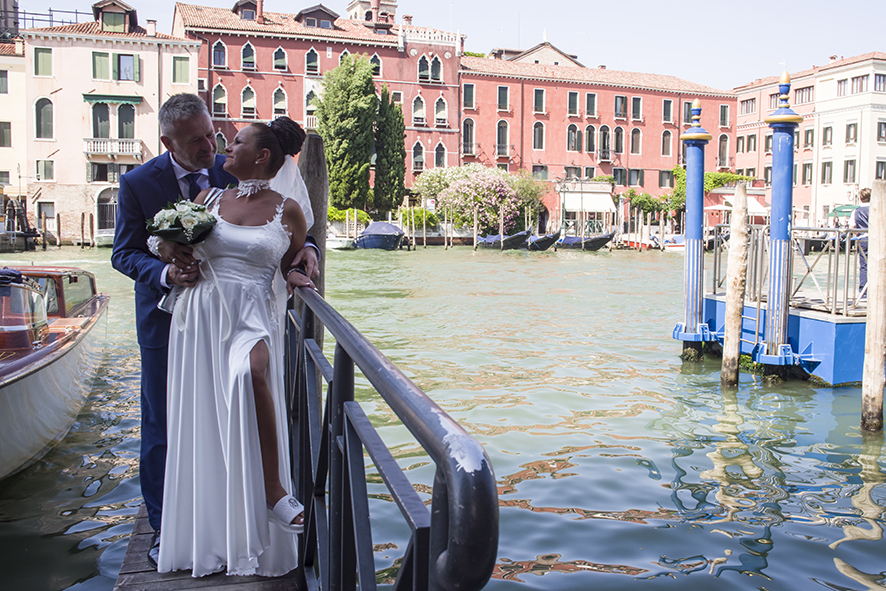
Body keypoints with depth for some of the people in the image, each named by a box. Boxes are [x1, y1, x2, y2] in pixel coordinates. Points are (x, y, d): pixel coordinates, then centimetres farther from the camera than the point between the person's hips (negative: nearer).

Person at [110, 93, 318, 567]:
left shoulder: (232, 172, -5)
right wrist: (164, 273, -25)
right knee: (162, 427, 7)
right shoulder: (137, 183, -9)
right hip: (167, 318, -2)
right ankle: (164, 529, 22)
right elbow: (124, 253, -5)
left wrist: (303, 245, -20)